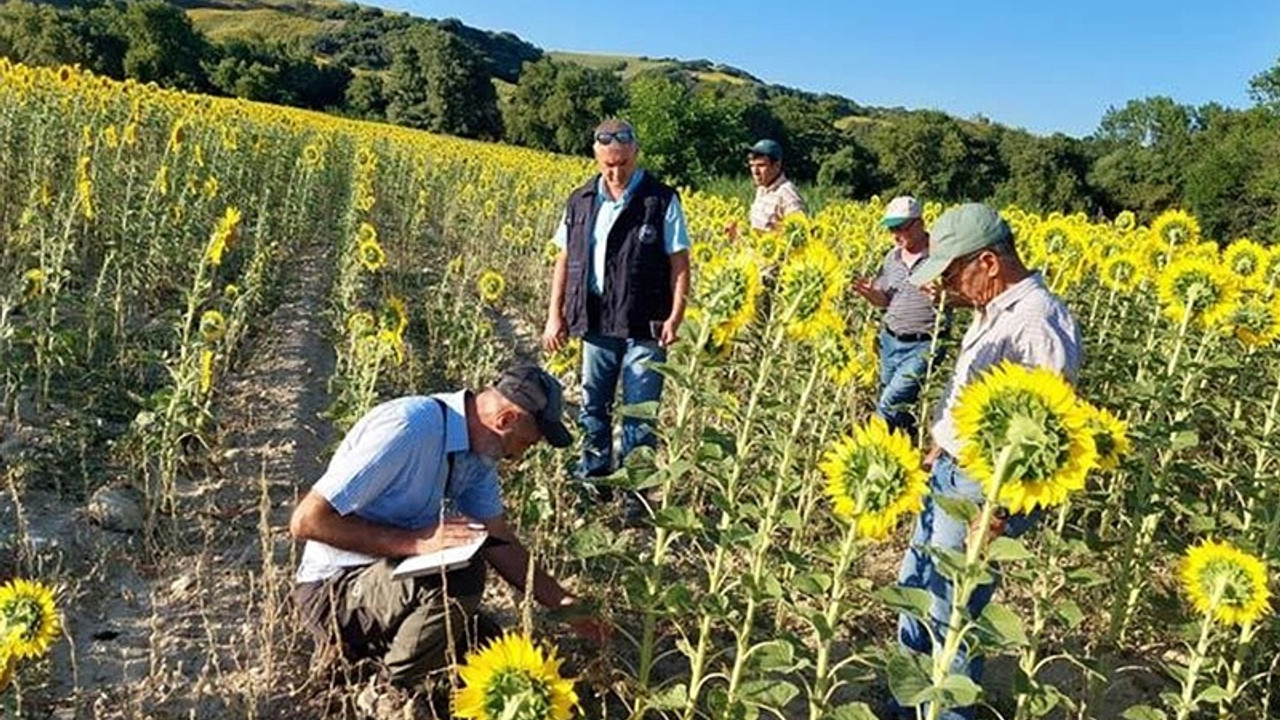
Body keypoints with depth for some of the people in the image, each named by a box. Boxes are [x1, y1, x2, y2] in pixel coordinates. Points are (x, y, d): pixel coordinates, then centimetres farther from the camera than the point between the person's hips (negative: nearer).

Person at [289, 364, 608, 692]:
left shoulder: (479, 452, 0)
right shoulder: (409, 427, -27)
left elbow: (500, 543, 8)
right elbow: (306, 520, -29)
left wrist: (565, 605, 4)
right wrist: (417, 541, -31)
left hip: (401, 577, 8)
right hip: (335, 588, -8)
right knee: (461, 574, -32)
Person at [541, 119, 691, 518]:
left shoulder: (661, 201, -5)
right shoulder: (581, 202, 7)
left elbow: (680, 265, -4)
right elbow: (564, 261, 12)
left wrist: (675, 318, -13)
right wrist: (554, 316, 6)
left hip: (643, 328, -4)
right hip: (596, 324, 4)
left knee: (639, 416, 2)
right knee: (592, 409, 13)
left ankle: (636, 494, 14)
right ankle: (591, 484, 28)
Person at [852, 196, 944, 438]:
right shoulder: (892, 257, 9)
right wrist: (869, 294, -6)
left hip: (923, 345, -7)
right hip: (890, 341, 7)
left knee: (890, 405, -13)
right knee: (888, 402, 12)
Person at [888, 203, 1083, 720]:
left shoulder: (1039, 324, -24)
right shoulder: (995, 312, 7)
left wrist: (1000, 512, -26)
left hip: (986, 491, -10)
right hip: (951, 474, 11)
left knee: (951, 613, 1)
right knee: (914, 587, 21)